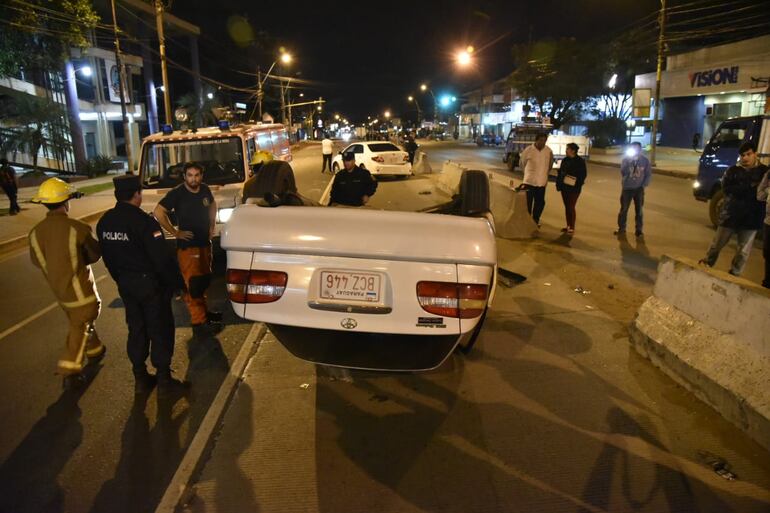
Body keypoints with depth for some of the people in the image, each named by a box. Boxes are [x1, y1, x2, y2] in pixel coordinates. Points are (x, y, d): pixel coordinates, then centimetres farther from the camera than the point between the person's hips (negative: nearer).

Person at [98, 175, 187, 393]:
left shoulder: (104, 222, 2)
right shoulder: (144, 221, -21)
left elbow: (107, 256, 10)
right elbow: (162, 257, -21)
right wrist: (177, 282, -10)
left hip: (125, 285, 7)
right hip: (150, 283, -7)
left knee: (136, 329, 17)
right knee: (160, 329, 6)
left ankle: (140, 378, 25)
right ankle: (163, 377, 13)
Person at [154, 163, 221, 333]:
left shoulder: (205, 190, 3)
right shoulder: (177, 193, -14)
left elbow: (213, 205, 23)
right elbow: (158, 212, -16)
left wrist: (212, 225, 13)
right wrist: (175, 232, -15)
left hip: (205, 243, 7)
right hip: (187, 246, -7)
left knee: (204, 280, 17)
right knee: (193, 284, -7)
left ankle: (204, 311, 31)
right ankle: (199, 321, -3)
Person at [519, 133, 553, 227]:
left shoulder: (549, 151, -3)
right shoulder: (528, 150, -11)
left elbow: (551, 163, 13)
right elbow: (521, 162, 3)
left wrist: (544, 172, 13)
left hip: (542, 182, 3)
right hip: (529, 181, -3)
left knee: (540, 202, 8)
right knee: (527, 203, 2)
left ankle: (536, 219, 26)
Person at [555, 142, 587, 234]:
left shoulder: (580, 161, -8)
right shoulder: (565, 160, 8)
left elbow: (583, 175, -9)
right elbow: (560, 172, 13)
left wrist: (577, 186, -17)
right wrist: (558, 184, 4)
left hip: (574, 189, -6)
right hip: (564, 187, 6)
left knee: (571, 207, -5)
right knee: (567, 207, 10)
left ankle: (572, 228, 2)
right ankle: (568, 226, 18)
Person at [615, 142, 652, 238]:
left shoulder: (645, 160, -2)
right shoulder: (626, 159, -4)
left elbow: (649, 174, 3)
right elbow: (623, 173, -15)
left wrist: (644, 185, -5)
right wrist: (630, 163, -26)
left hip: (639, 189, 0)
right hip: (627, 188, 0)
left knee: (639, 210, 4)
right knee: (624, 209, 5)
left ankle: (639, 230, 11)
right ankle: (621, 228, 16)